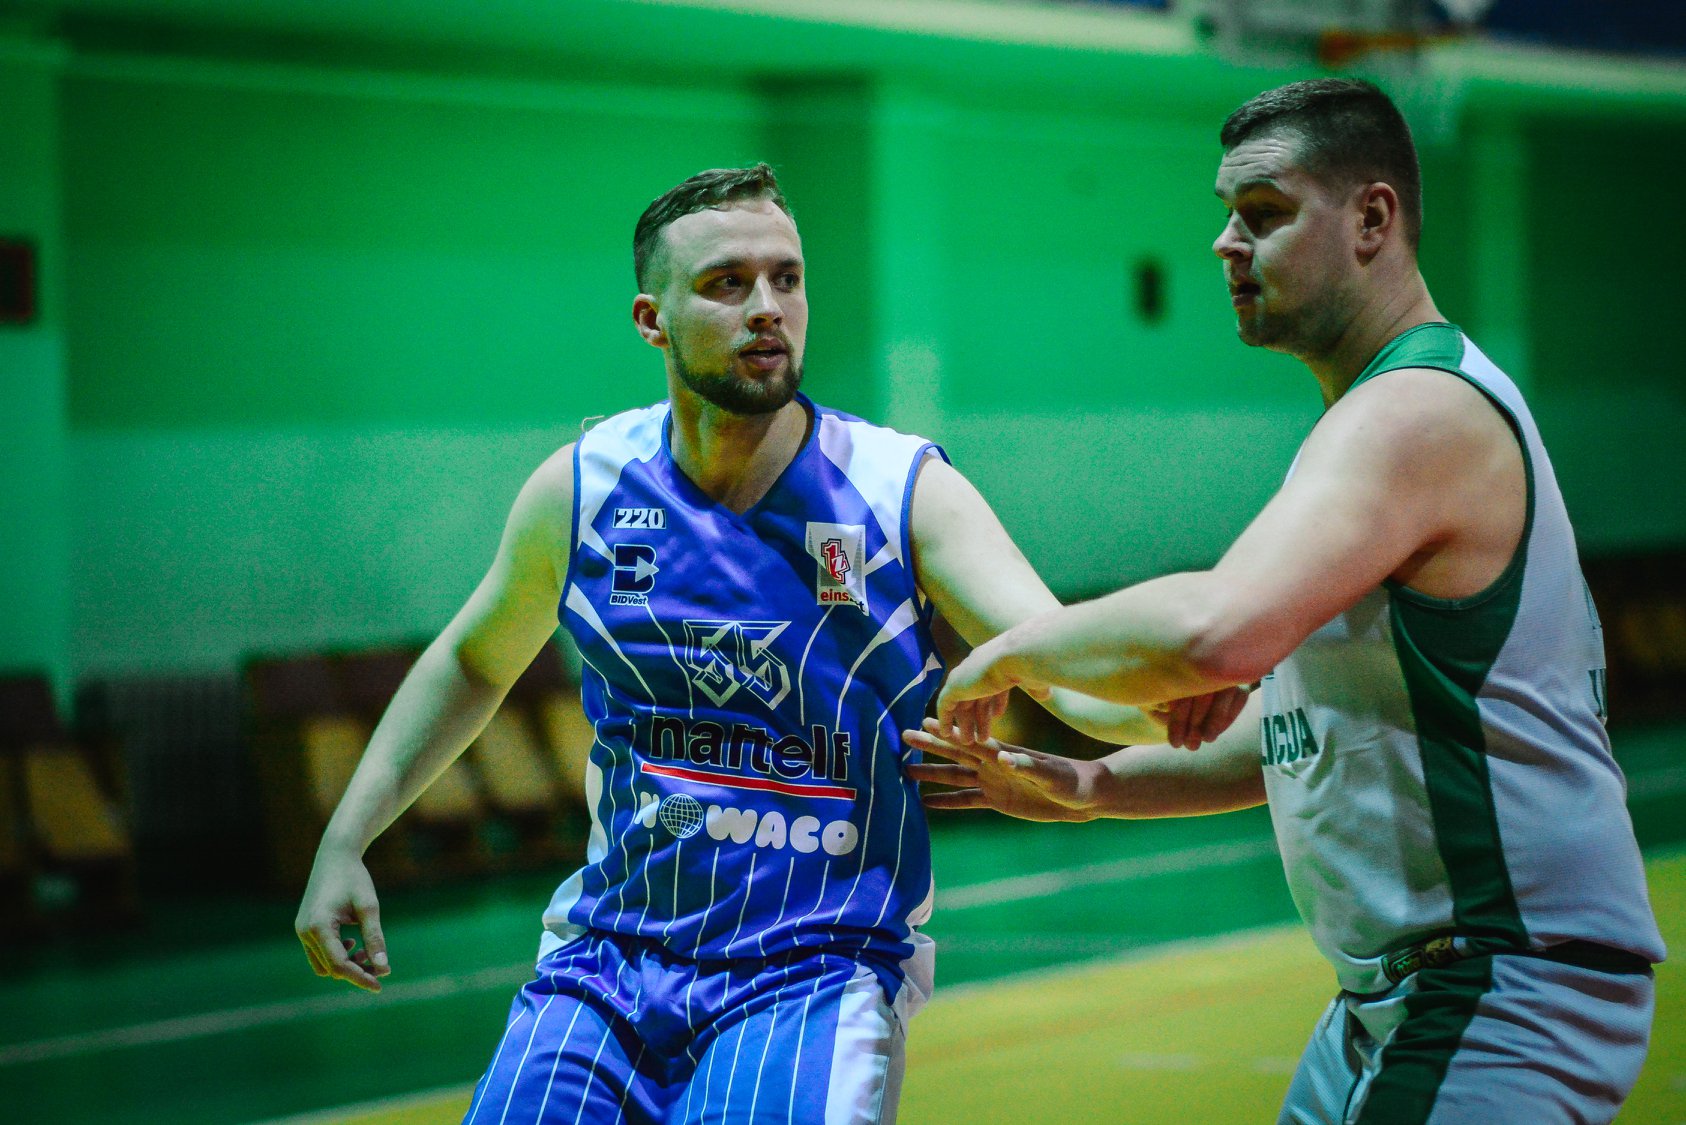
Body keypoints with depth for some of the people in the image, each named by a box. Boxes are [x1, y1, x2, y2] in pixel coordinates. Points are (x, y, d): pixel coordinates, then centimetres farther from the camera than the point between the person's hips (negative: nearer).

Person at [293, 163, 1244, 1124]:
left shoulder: (906, 492, -8)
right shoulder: (581, 489, 0)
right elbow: (475, 662, 18)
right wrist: (345, 841, 12)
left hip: (818, 973, -3)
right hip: (607, 958, 3)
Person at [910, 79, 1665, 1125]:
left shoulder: (1419, 412, -19)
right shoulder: (1383, 416, 16)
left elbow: (1218, 635, -36)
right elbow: (1314, 725, 23)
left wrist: (1010, 653, -20)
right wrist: (1091, 787, 14)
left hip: (1505, 995, -10)